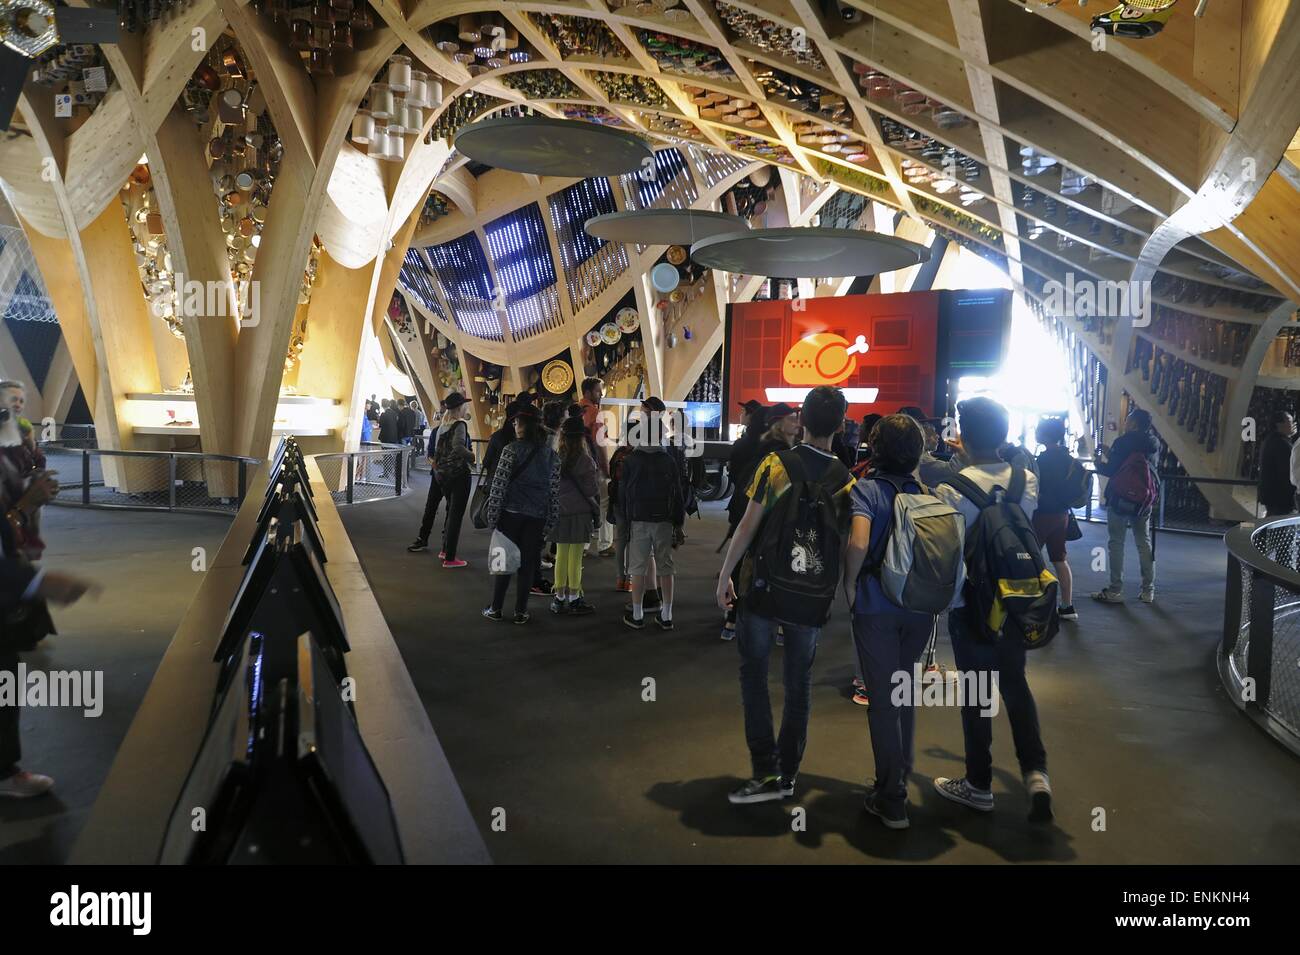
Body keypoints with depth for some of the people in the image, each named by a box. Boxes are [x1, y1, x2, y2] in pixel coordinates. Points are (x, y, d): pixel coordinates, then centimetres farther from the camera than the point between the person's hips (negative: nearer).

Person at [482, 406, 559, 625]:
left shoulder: (512, 450, -8)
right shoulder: (552, 455, 3)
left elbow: (499, 485, -10)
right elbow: (554, 492, 4)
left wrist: (492, 517, -4)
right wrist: (549, 524, 9)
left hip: (511, 513, -2)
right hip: (537, 517, 2)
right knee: (528, 563, 9)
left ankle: (496, 609, 16)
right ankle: (520, 611, 15)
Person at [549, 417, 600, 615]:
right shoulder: (584, 460, -13)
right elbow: (592, 489, -7)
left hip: (559, 511, 4)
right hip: (580, 512, -4)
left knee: (561, 556, 12)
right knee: (575, 558, 4)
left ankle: (559, 598, 18)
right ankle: (574, 600, 11)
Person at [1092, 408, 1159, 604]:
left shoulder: (1123, 442, -13)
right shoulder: (1153, 444, 6)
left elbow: (1111, 470, -16)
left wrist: (1099, 463, 5)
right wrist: (1110, 453, 19)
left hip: (1120, 499, -6)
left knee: (1116, 543, 1)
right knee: (1144, 543, 12)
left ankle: (1115, 590, 2)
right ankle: (1148, 590, 15)